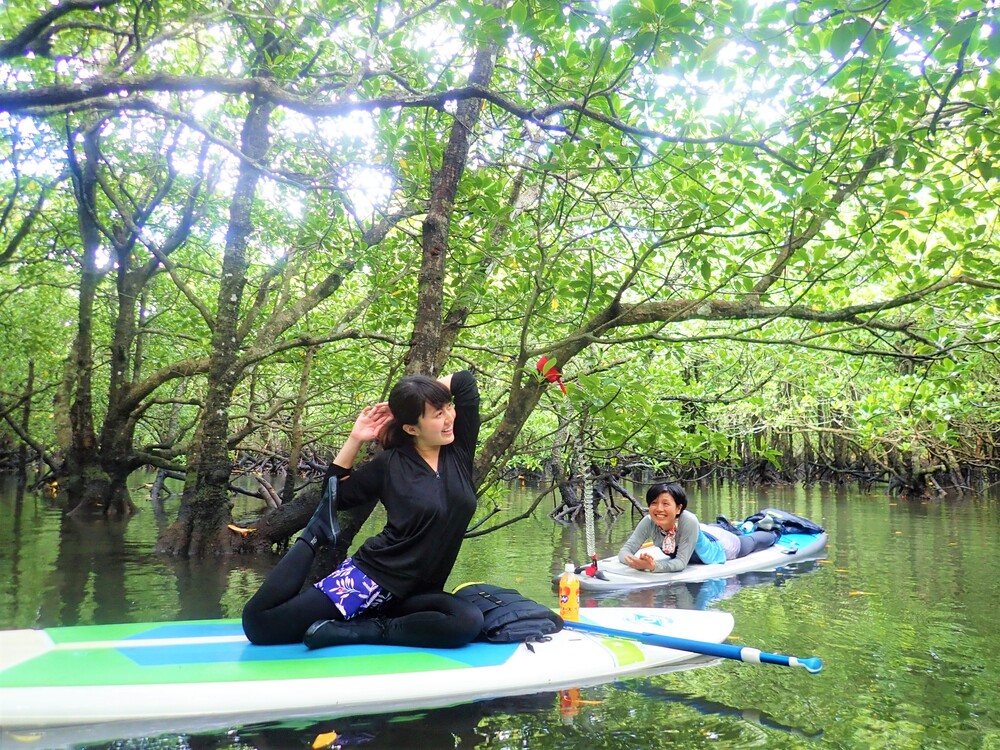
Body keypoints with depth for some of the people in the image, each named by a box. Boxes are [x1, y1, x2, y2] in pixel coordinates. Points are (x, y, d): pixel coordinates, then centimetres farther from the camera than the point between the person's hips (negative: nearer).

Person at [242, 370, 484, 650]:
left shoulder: (458, 450, 3)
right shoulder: (391, 464, -3)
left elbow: (465, 381, 1)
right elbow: (334, 495, 5)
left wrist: (409, 394, -1)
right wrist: (355, 439, -5)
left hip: (415, 593, 3)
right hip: (371, 578, -3)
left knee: (469, 622, -31)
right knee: (258, 621, -13)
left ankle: (357, 631, -22)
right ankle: (318, 531, 4)